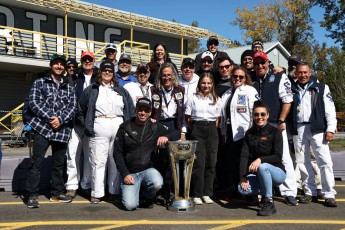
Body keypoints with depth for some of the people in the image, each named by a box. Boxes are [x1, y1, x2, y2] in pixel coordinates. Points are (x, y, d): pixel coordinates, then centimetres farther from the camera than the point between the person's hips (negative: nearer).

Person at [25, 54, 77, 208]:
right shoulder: (39, 83, 7)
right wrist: (50, 118, -15)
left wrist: (60, 119, -13)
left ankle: (57, 193, 21)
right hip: (42, 127, -3)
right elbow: (33, 102, -5)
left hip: (62, 129, 3)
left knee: (59, 163, 10)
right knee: (37, 161, -5)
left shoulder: (69, 87, 16)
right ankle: (32, 195, 2)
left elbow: (73, 106, 4)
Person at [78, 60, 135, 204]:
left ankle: (115, 191, 15)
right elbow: (81, 110, 15)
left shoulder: (121, 90, 19)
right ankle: (96, 193, 2)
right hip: (99, 127, -2)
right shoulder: (91, 90, 12)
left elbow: (130, 110, 13)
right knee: (98, 161, -4)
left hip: (118, 127, 3)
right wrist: (87, 125, 5)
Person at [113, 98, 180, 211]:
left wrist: (166, 136, -20)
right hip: (130, 172, -1)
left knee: (157, 183, -32)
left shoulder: (155, 127, 2)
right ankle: (133, 191, 20)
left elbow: (176, 133, 3)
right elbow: (117, 153, 1)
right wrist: (125, 174, -8)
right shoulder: (125, 127, 0)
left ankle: (148, 196, 6)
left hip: (148, 169, 1)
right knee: (130, 205, -17)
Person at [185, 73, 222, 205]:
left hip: (212, 131, 3)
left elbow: (218, 119, 13)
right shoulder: (193, 99, 3)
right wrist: (196, 129, 3)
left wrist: (212, 130, 3)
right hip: (197, 131, -3)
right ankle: (197, 194, 0)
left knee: (211, 162, 2)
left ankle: (207, 193, 11)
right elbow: (188, 118, 5)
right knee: (198, 162, -6)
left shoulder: (217, 100, 9)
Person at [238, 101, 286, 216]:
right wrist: (243, 177, -18)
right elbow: (244, 156, -5)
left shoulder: (275, 132, -7)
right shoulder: (249, 133, 5)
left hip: (277, 172, -4)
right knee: (242, 188, -24)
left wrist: (260, 159, -33)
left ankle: (269, 202, -19)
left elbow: (278, 157, -16)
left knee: (262, 166, -37)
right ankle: (267, 192, 6)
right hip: (257, 174, 4)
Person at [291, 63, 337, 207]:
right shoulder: (292, 90, 14)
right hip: (298, 129, 3)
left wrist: (330, 129, -6)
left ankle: (329, 194, -2)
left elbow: (330, 109, 3)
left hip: (317, 129, -2)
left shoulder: (321, 88, 9)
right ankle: (310, 192, 14)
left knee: (325, 161, -7)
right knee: (302, 162, 5)